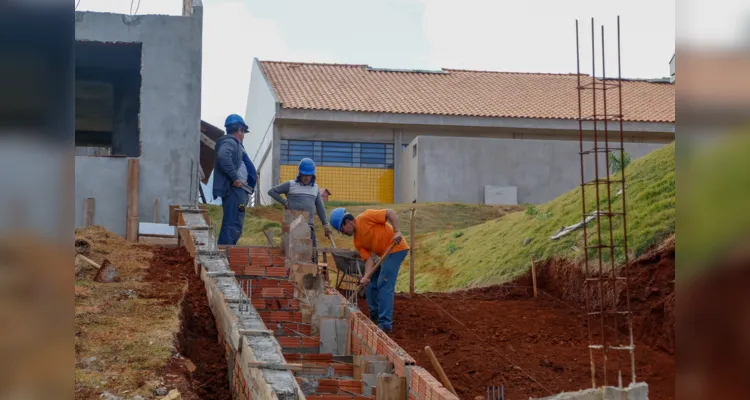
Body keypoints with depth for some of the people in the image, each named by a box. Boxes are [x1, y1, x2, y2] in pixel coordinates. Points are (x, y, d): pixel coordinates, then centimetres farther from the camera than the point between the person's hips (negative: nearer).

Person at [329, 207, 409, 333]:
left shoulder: (365, 218, -12)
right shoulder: (357, 242, 9)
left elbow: (390, 213, -16)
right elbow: (368, 260, -2)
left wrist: (396, 231, -27)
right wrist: (366, 276, -19)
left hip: (396, 248, -9)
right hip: (385, 254, 9)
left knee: (384, 285, -14)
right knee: (371, 283, 16)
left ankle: (385, 323, -13)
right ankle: (374, 316, 28)